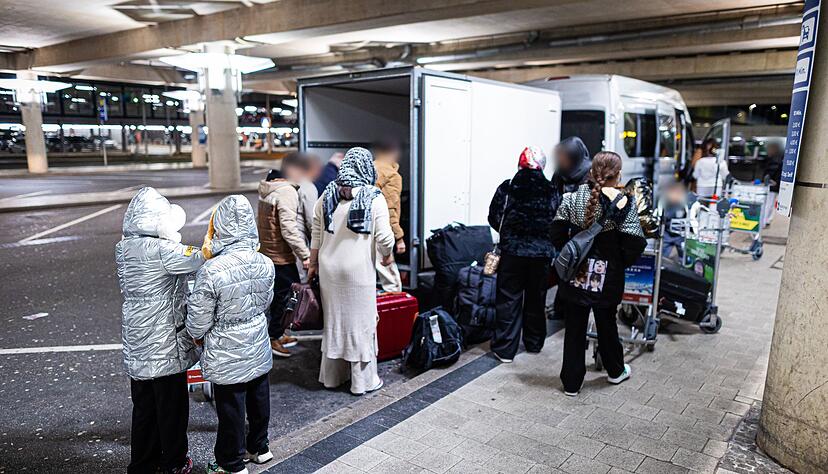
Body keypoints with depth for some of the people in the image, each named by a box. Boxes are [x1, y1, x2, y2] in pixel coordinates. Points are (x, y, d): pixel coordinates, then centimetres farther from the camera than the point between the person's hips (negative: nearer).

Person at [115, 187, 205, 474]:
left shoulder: (125, 248, 2)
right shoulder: (160, 250, -23)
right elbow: (203, 260, -26)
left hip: (137, 346, 7)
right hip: (165, 346, -7)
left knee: (144, 406, 20)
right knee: (172, 407, 11)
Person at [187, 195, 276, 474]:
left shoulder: (210, 271, -26)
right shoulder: (265, 264, -11)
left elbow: (199, 318, -15)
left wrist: (198, 336, 6)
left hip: (226, 357, -5)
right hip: (259, 350, 5)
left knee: (230, 408, 13)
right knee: (258, 399, 22)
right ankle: (259, 448, 44)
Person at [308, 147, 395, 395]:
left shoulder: (327, 195, 3)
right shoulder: (374, 198, -9)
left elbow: (317, 235, 5)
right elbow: (384, 237, -10)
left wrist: (313, 264, 14)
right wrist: (387, 255, 10)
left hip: (329, 268, 4)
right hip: (359, 270, -4)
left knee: (333, 319, 16)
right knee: (360, 321, 7)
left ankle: (331, 375, 29)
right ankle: (363, 380, 18)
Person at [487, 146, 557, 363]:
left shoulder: (507, 188, -7)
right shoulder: (551, 191, -2)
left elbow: (494, 218, -2)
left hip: (512, 251, -2)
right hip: (542, 253, 2)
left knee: (509, 299, 5)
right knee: (536, 299, 16)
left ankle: (505, 348, 5)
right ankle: (534, 343, 30)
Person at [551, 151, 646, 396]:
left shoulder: (573, 197, -4)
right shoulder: (623, 204, -12)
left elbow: (557, 233, -3)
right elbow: (635, 244, -13)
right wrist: (620, 263, 5)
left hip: (574, 275, 2)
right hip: (607, 277, -1)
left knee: (574, 328, 10)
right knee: (607, 325, 19)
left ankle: (571, 382, 19)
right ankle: (615, 371, 43)